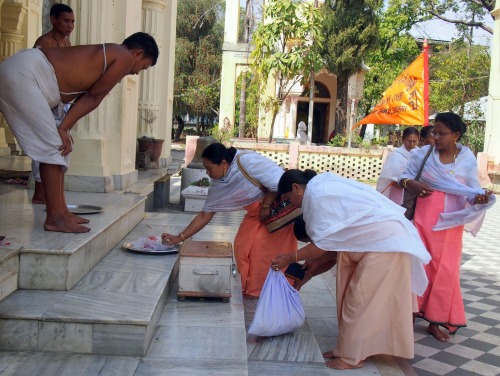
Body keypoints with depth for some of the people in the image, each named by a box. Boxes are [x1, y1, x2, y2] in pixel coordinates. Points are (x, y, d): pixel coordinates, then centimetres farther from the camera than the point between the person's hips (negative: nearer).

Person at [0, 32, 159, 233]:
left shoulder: (108, 56, 21)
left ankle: (60, 211, 16)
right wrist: (64, 128, -2)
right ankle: (54, 218, -6)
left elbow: (89, 97, 11)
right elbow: (94, 97, -6)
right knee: (53, 146, -10)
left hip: (21, 72, 10)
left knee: (58, 143, 12)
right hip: (21, 73, -10)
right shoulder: (125, 58, -7)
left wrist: (63, 128, 0)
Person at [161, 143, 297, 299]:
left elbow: (279, 180, -26)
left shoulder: (246, 161, -28)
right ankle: (248, 288, 16)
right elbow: (205, 214, 1)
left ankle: (257, 292, 3)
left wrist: (266, 206, -19)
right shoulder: (217, 185, -5)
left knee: (262, 246, -11)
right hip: (256, 212, 7)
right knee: (242, 245, 1)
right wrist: (179, 238, -1)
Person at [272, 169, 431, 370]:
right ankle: (347, 349, 21)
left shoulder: (318, 195, -20)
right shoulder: (323, 186, 11)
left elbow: (322, 245, -18)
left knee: (361, 299, -4)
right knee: (353, 296, 12)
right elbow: (332, 240, 14)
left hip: (385, 241, -10)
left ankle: (351, 357, 6)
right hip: (378, 238, 10)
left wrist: (289, 258, -9)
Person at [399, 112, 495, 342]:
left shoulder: (467, 159, -1)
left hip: (450, 222, 0)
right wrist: (410, 183, -14)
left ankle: (436, 321, 18)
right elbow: (405, 176, 7)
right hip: (424, 218, 0)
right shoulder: (423, 154, -1)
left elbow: (472, 191, 1)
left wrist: (479, 198, -20)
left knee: (445, 270, 5)